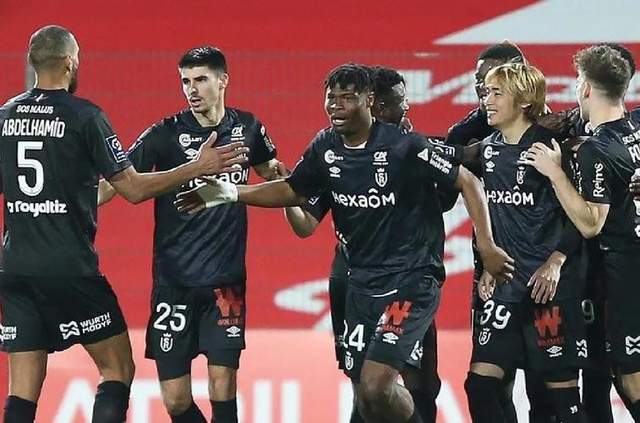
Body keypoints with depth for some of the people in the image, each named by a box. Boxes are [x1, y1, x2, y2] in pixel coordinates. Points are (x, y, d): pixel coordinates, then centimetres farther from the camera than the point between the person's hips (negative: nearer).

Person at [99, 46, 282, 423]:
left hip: (226, 279, 1)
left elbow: (270, 171, 25)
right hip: (174, 280, -1)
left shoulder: (246, 128, 5)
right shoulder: (166, 134, -4)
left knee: (222, 389, -6)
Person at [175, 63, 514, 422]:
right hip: (362, 282, 7)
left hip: (411, 281, -7)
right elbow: (292, 191, 18)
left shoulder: (404, 146, -16)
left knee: (375, 387, -20)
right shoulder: (326, 148, 2)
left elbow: (468, 182, -10)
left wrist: (487, 247, -15)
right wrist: (232, 193, 7)